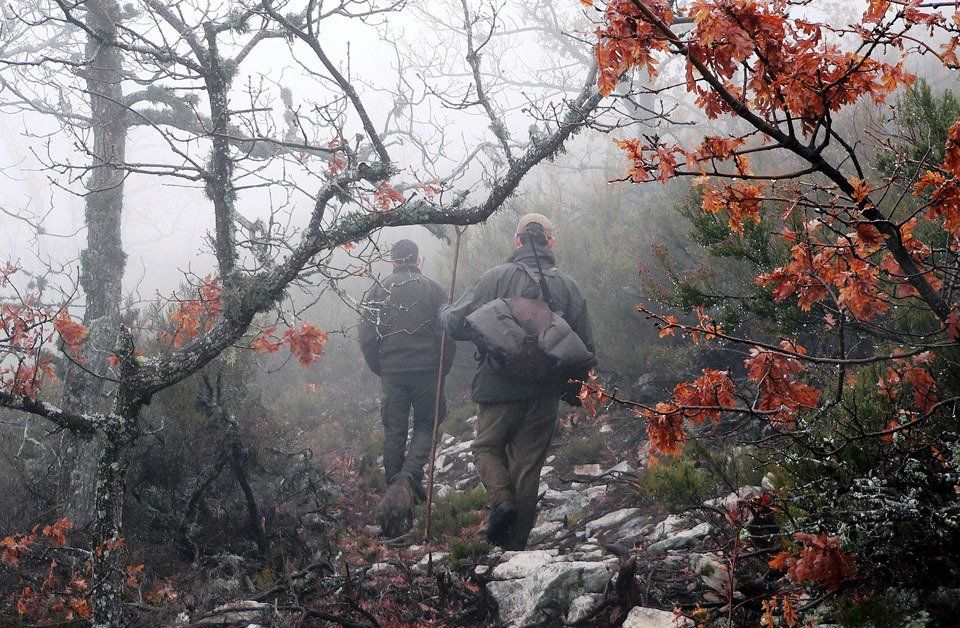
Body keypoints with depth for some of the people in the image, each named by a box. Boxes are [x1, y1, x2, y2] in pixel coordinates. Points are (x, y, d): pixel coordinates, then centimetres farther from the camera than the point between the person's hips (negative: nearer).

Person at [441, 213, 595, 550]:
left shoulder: (497, 277, -6)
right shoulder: (568, 286, 3)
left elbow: (458, 323, -8)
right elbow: (585, 348, 5)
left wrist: (444, 311, 16)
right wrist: (573, 392, 19)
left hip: (500, 387, -2)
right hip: (546, 395, 2)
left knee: (487, 447, 18)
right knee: (528, 464, 10)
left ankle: (501, 498, -7)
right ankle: (516, 541, 12)